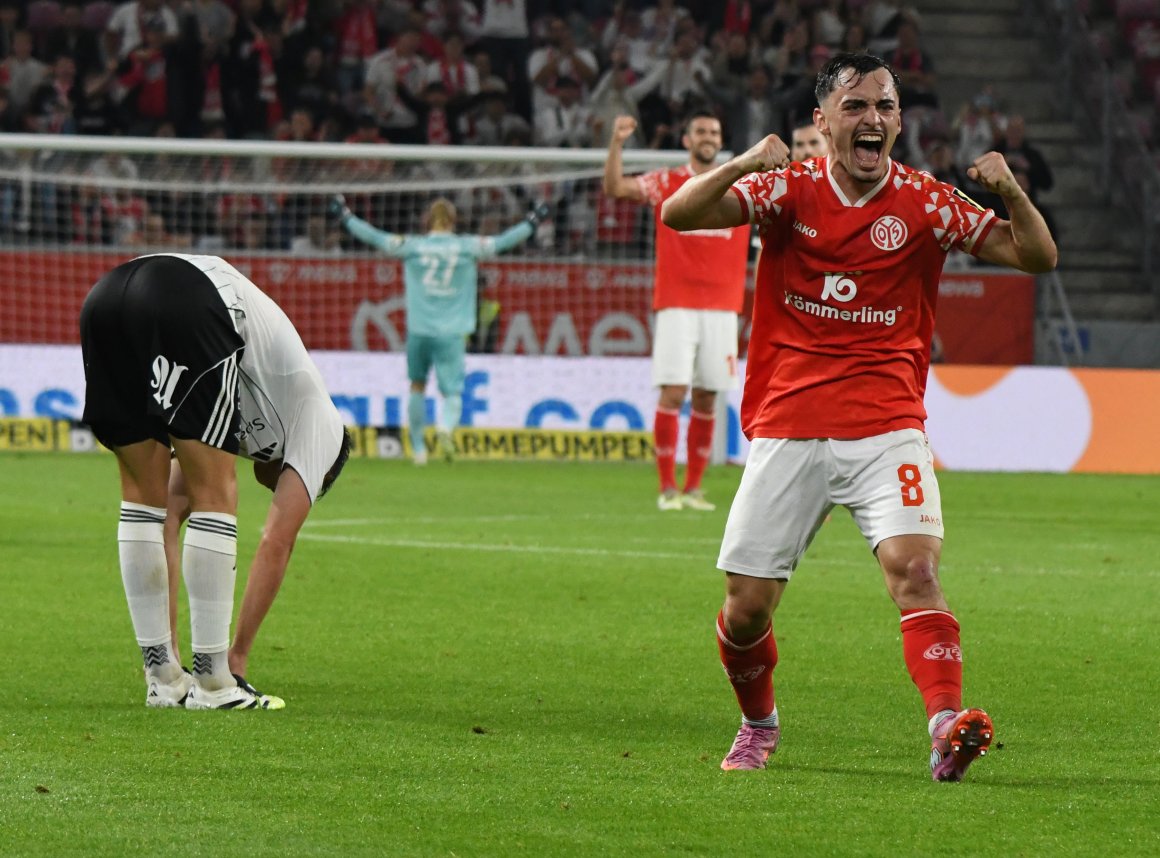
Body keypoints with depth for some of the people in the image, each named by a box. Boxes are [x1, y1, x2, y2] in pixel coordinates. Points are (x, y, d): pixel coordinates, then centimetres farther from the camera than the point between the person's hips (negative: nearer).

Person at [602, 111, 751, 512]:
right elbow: (614, 187, -7)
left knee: (706, 399, 4)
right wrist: (617, 143, -22)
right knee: (673, 392, -10)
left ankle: (693, 487, 10)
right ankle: (667, 488, -6)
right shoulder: (667, 183, 4)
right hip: (677, 307, -3)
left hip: (722, 308, 3)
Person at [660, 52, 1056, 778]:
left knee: (913, 565, -24)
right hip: (786, 430, 1)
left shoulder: (925, 203, 0)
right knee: (748, 603, 2)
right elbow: (679, 215, -11)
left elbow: (1038, 257, 0)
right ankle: (759, 725, 29)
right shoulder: (790, 189, 0)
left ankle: (947, 726, -33)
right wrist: (742, 165, -29)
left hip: (887, 427, -1)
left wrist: (1010, 191, -20)